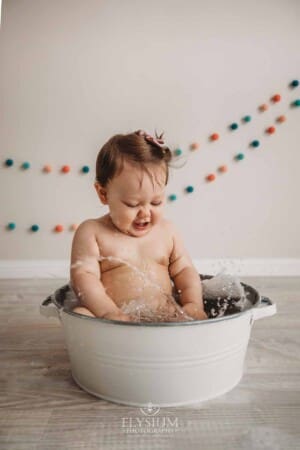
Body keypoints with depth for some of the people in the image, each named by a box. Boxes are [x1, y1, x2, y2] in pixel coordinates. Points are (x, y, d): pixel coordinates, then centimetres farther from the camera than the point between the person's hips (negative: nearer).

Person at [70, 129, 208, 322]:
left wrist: (193, 304, -5)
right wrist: (110, 313, -22)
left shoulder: (167, 230, 11)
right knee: (80, 314, -32)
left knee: (198, 318, -26)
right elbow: (83, 275, -9)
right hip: (114, 321, -2)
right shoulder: (92, 232, -1)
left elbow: (184, 270, 14)